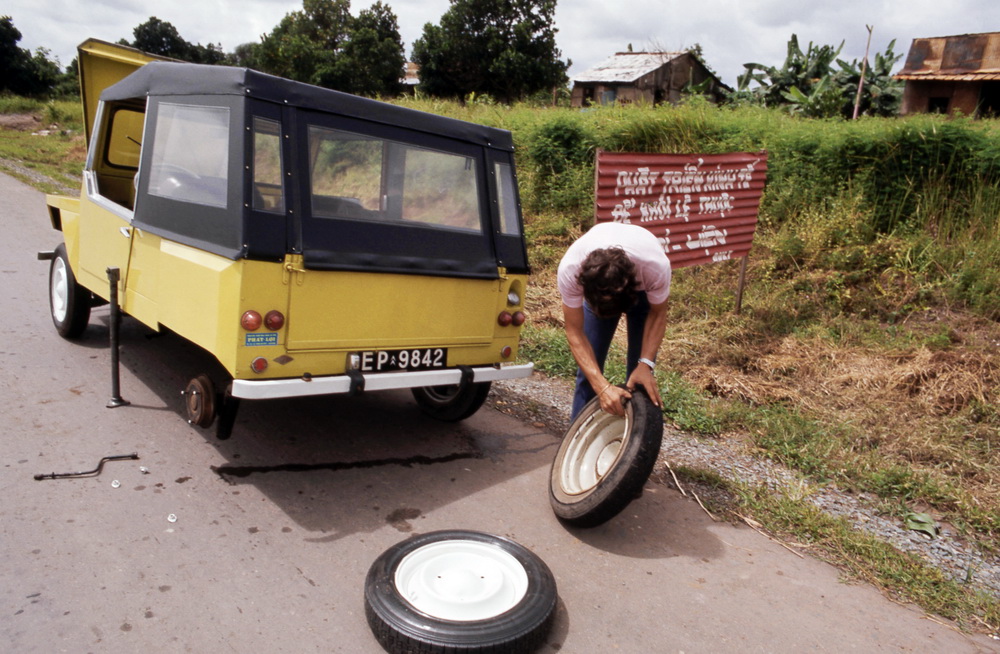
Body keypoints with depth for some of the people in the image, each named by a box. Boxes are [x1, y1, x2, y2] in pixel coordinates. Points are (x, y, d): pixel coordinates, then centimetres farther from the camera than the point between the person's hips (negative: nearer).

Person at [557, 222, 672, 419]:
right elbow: (575, 333, -30)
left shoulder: (656, 266, -41)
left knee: (639, 368, -6)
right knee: (589, 367, -4)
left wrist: (646, 364, -33)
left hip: (642, 288, 0)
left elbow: (657, 315, -20)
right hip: (594, 285, 1)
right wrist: (603, 387, -40)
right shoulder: (569, 269, -40)